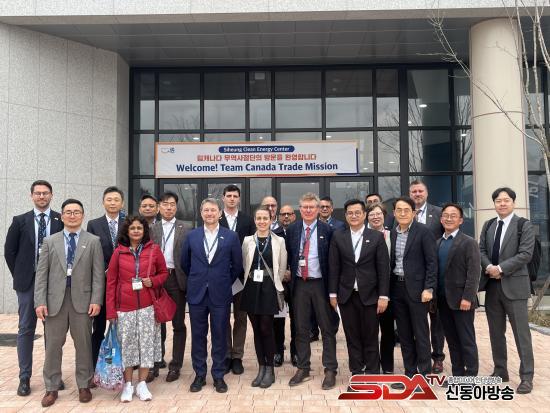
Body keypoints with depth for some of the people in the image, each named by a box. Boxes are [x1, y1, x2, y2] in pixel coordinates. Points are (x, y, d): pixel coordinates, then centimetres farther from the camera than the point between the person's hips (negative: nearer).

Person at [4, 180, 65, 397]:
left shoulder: (61, 221, 0)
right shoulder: (20, 221, 2)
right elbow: (9, 250, 7)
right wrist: (18, 275, 4)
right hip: (28, 282, 1)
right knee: (26, 329, 5)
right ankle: (25, 377, 14)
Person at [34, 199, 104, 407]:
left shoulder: (93, 241, 5)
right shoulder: (50, 241, 9)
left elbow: (98, 274, 0)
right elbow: (41, 273, 4)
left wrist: (96, 300, -9)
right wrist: (40, 301, -5)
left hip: (82, 300, -1)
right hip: (55, 300, 1)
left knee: (83, 344, 7)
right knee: (53, 345, 7)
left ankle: (84, 386, 21)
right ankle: (51, 388, 20)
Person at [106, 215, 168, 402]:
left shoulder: (154, 250, 0)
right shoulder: (118, 252, 0)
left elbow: (163, 273, 11)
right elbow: (111, 282, 2)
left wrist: (153, 281, -11)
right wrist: (111, 310, -2)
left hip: (147, 306, 0)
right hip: (125, 307, 0)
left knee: (146, 343, 4)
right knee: (126, 345, 6)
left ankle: (142, 384, 19)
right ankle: (127, 385, 20)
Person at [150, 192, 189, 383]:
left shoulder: (184, 229, -1)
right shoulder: (152, 228, 7)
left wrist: (187, 280, -10)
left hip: (176, 278, -2)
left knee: (178, 324, 7)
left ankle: (175, 365, 18)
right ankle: (154, 364, 23)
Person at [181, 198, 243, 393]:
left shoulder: (231, 237, -1)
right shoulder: (192, 236, 3)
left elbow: (237, 265, 5)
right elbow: (185, 263, 13)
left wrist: (226, 282, 7)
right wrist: (195, 280, 13)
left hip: (220, 294, -1)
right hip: (197, 293, 2)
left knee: (220, 336, 6)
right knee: (198, 335, 9)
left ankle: (219, 376, 19)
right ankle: (199, 375, 22)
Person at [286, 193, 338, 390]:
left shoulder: (327, 230, -5)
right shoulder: (292, 230, 5)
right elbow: (288, 255, 12)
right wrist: (290, 273, 2)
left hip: (320, 284, -3)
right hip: (299, 284, 3)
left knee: (327, 328, 5)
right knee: (301, 329, 11)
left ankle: (330, 370, 15)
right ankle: (303, 369, 22)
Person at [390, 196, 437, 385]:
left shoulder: (423, 232, -7)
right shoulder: (391, 233, 8)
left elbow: (432, 262, -9)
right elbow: (391, 261, 11)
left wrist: (428, 288, -15)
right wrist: (388, 289, 6)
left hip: (416, 288, -5)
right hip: (397, 287, 5)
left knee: (420, 334, 2)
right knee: (404, 334, 11)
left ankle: (423, 375, 14)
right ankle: (410, 373, 22)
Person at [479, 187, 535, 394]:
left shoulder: (525, 226, -4)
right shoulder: (488, 225, 12)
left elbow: (525, 254, -13)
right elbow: (481, 250, 8)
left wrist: (501, 268, -18)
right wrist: (489, 266, -12)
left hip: (514, 285, -5)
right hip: (492, 285, 5)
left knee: (521, 332, -1)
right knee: (496, 332, 12)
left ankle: (526, 377, 8)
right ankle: (500, 371, 24)